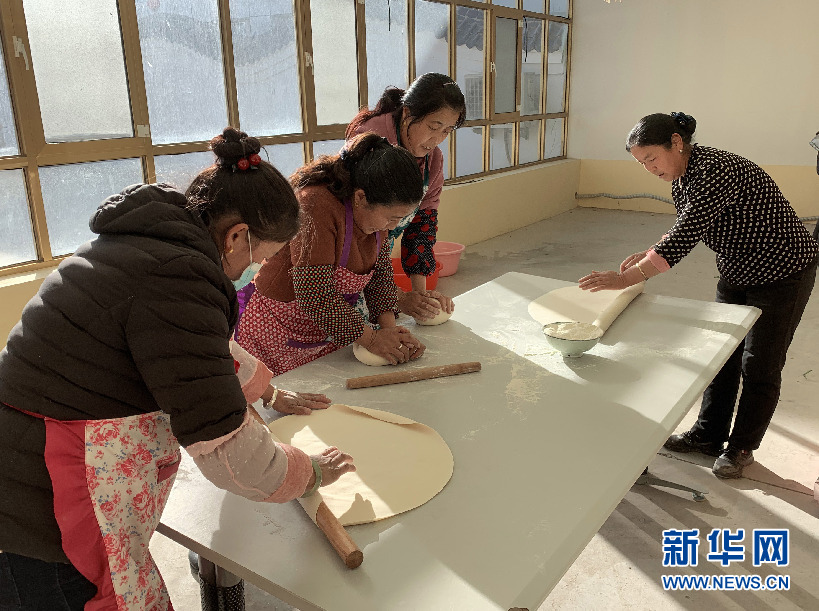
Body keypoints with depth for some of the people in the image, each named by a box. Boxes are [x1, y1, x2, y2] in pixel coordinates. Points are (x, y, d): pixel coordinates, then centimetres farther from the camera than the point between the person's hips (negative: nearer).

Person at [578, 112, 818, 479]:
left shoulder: (715, 171, -32)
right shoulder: (681, 178, -3)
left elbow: (685, 237, -40)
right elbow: (685, 231, 9)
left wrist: (627, 278, -42)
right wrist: (650, 254, -9)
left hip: (782, 273, -8)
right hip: (737, 274, 9)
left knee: (759, 366, 5)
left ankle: (741, 448, 22)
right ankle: (707, 436, 28)